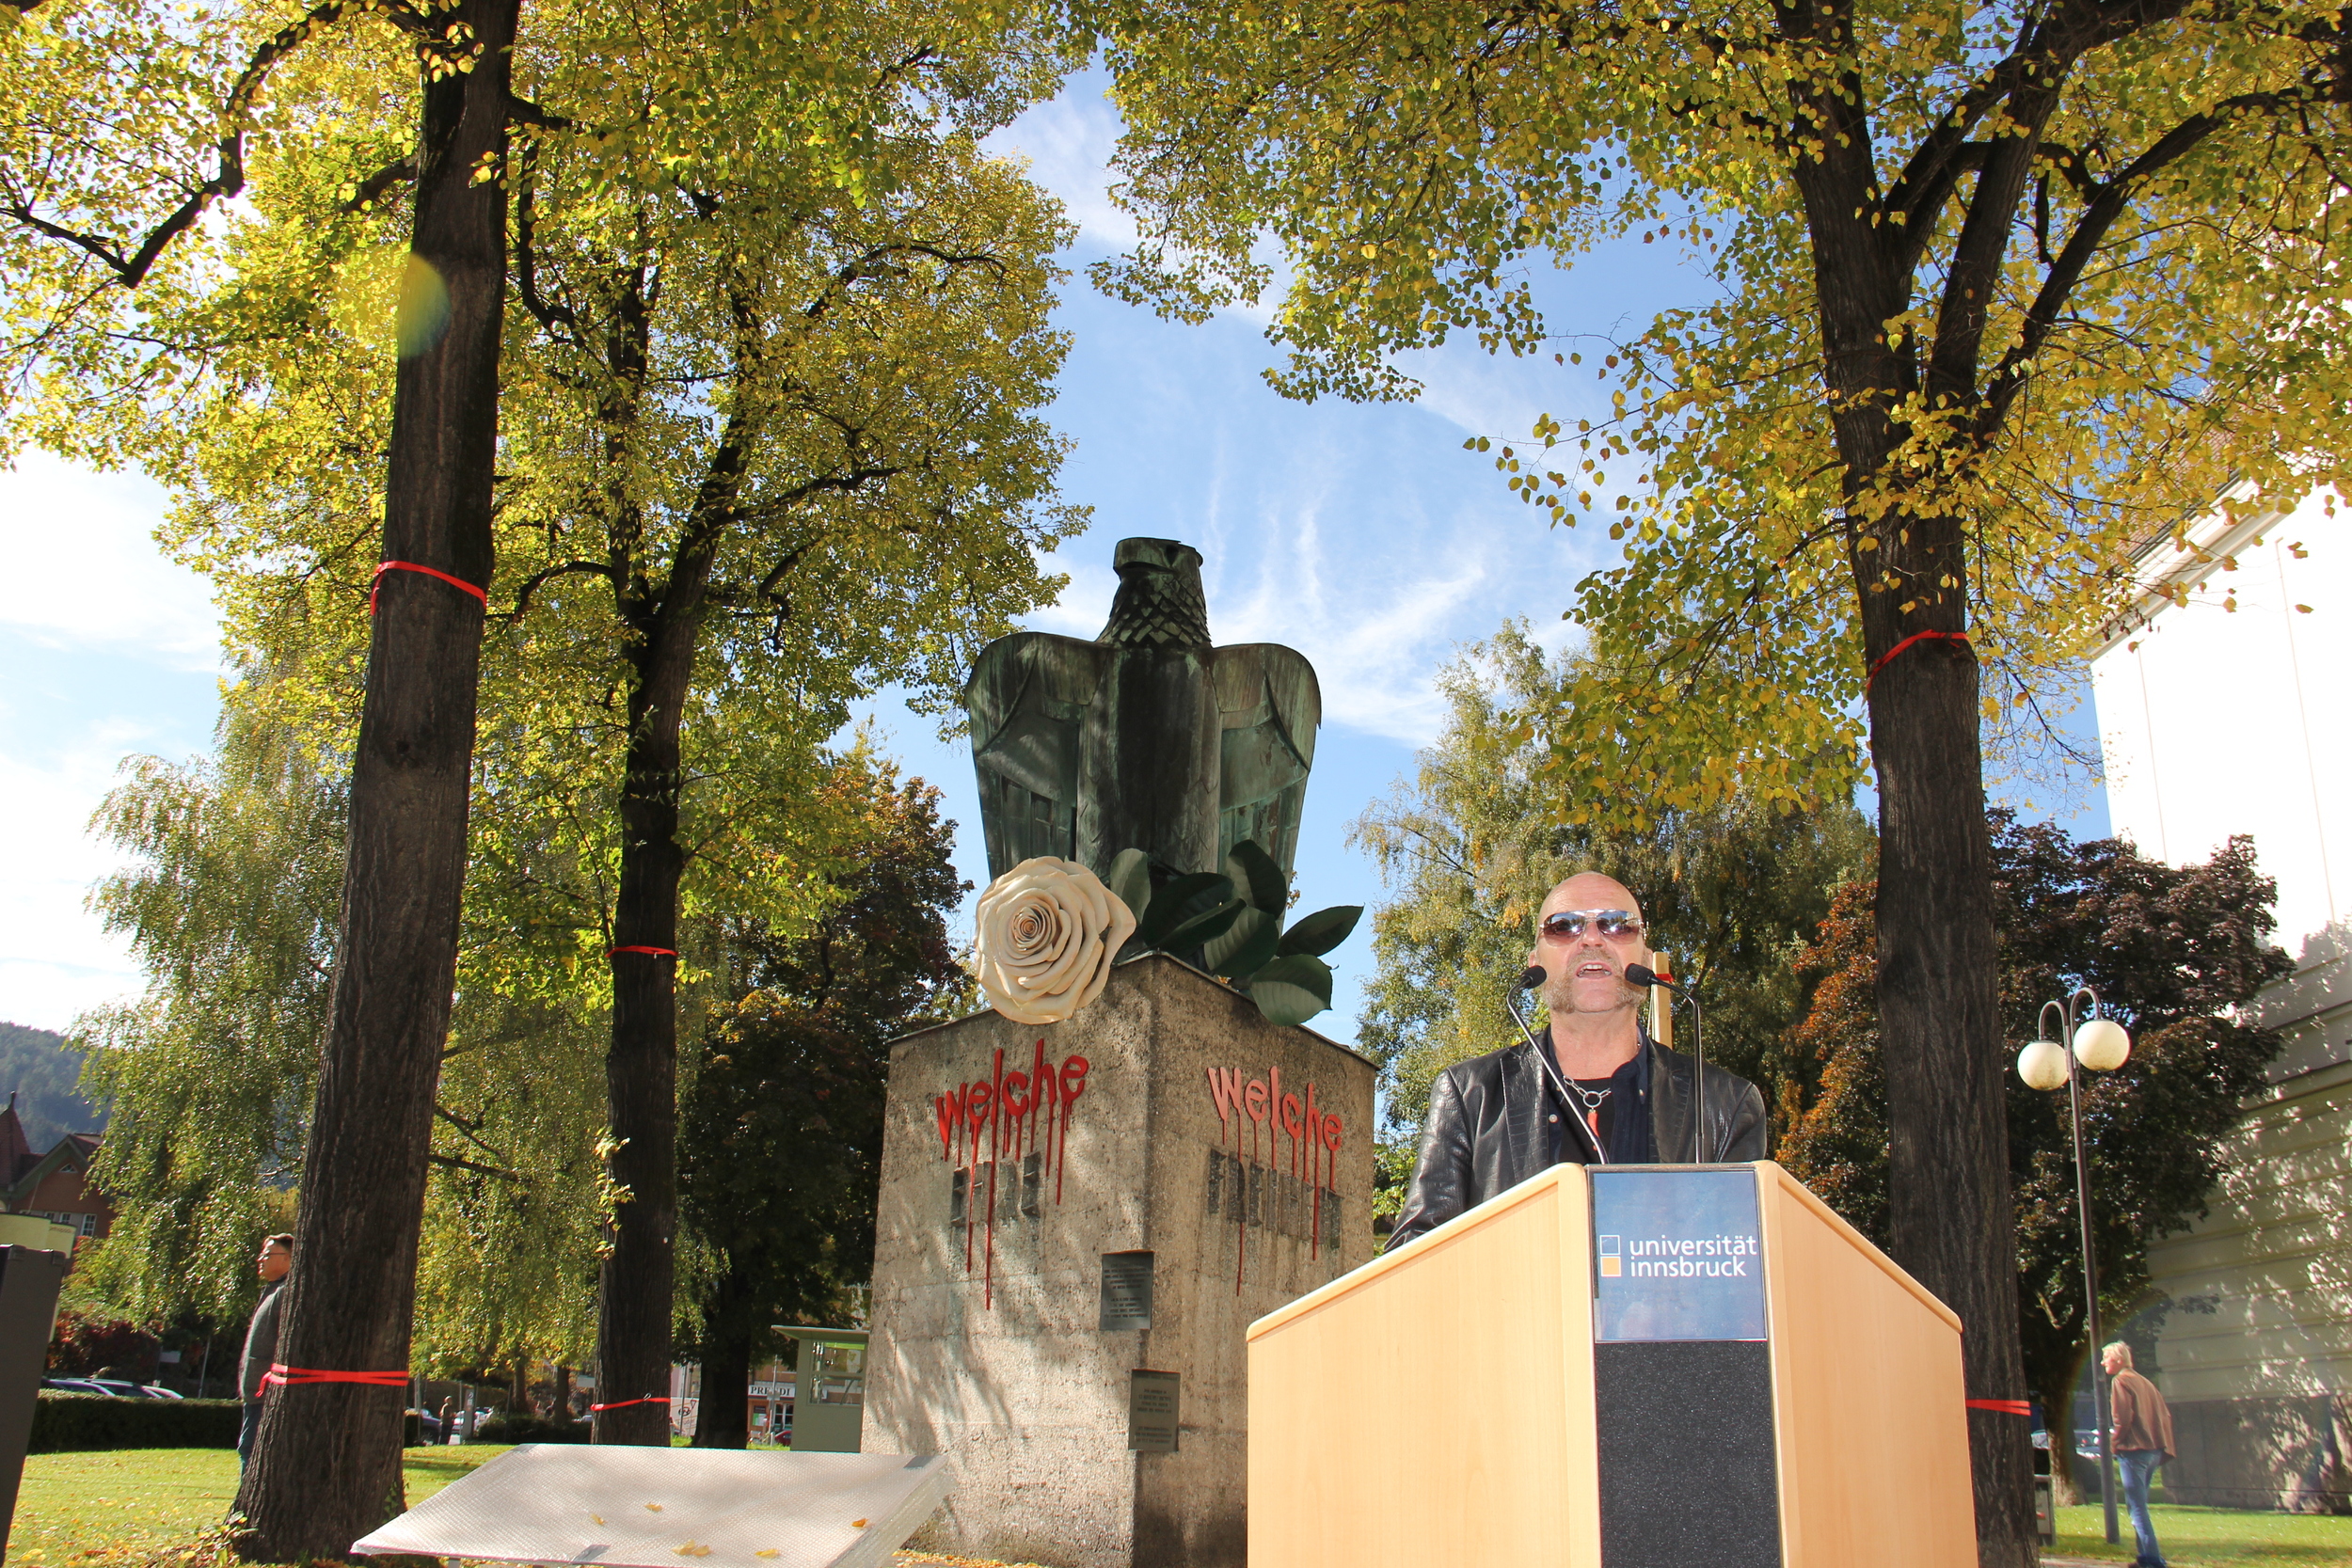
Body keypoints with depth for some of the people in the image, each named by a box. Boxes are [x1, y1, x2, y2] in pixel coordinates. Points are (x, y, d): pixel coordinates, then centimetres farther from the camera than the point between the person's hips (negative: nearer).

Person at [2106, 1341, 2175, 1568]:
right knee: (2139, 1506, 16)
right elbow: (2165, 1415, 16)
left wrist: (2114, 1442, -4)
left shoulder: (2121, 1381, -8)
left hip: (2133, 1450, -9)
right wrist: (2162, 1446, 18)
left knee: (2137, 1509, -7)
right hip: (2154, 1451, 9)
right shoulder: (2145, 1382, 17)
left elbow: (2122, 1417, -17)